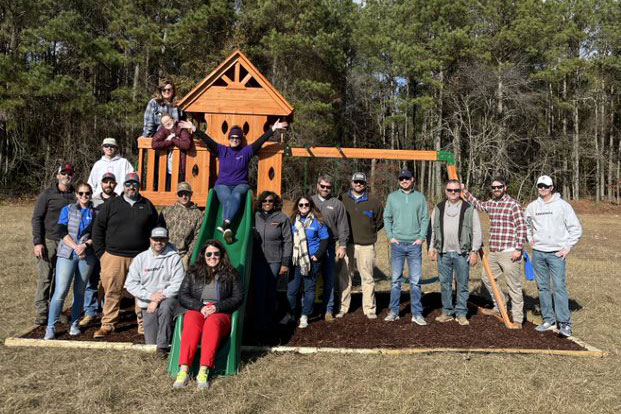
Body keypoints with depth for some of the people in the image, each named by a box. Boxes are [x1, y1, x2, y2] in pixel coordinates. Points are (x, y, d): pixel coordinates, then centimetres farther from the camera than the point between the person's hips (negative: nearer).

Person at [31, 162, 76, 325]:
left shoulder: (75, 196, 8)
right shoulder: (47, 194, 0)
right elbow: (36, 218, -2)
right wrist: (37, 242, -10)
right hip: (48, 241, -3)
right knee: (44, 278, -2)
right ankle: (42, 312, 6)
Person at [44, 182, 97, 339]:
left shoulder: (95, 212, 10)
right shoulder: (67, 209, 8)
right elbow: (62, 231, -2)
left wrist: (85, 245, -14)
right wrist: (75, 247, -13)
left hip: (87, 255, 1)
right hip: (67, 254, -1)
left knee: (80, 291, 8)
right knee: (60, 291, -7)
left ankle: (74, 324, 19)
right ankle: (51, 327, 2)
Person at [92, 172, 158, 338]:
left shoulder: (148, 206, 9)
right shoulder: (111, 205, 7)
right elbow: (98, 229, 8)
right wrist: (101, 253, 2)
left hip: (140, 258, 1)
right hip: (113, 257, 0)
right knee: (112, 292, 3)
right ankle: (107, 325, 16)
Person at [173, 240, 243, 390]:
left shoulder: (231, 274, 13)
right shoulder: (193, 273, 17)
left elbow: (238, 298, 4)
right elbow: (182, 296, 8)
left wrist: (217, 307, -11)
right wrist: (200, 306, -10)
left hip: (221, 313, -1)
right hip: (196, 310, 1)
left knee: (212, 322, -37)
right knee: (192, 322, -35)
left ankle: (203, 372, -45)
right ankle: (183, 371, -44)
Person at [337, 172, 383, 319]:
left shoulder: (374, 202, 4)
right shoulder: (342, 199, 5)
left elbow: (380, 221, 14)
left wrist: (369, 233, 8)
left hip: (366, 245, -1)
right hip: (347, 245, 1)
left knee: (367, 278, 3)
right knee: (344, 277, 5)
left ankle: (369, 309, 12)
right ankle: (343, 307, 16)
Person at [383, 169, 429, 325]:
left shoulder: (420, 197, 5)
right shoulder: (392, 197, 6)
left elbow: (425, 219, 5)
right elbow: (387, 218, 7)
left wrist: (421, 237, -5)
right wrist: (390, 236, -3)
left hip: (414, 244, 0)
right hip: (397, 243, 0)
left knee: (415, 280, 2)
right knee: (396, 279, 6)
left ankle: (417, 313, 9)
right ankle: (394, 311, 14)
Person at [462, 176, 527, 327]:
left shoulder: (513, 204, -10)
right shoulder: (491, 203, 11)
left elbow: (521, 228, -13)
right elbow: (478, 204, 33)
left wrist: (518, 249, -17)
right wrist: (465, 192, 26)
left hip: (509, 253, -8)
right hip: (493, 252, 8)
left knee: (514, 286, -1)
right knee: (487, 277, 19)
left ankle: (517, 320, 9)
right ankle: (500, 308, 35)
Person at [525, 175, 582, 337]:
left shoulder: (562, 205, -4)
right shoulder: (532, 206, 8)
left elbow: (576, 228, -2)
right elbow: (526, 224, 26)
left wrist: (567, 247, -6)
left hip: (557, 253, -4)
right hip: (538, 252, 4)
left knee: (559, 286, -8)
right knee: (543, 287, 8)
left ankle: (565, 323, -2)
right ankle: (549, 320, 18)